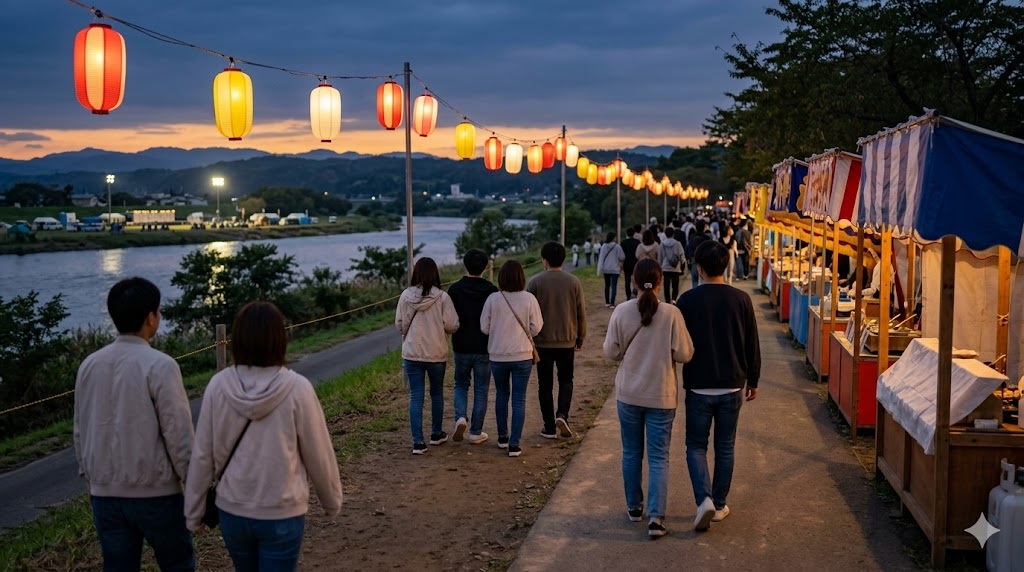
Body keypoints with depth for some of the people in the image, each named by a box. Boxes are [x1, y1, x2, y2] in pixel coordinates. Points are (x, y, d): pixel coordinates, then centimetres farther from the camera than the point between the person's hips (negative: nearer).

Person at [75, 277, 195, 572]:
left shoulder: (89, 365, 2)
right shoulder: (160, 365, -16)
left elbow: (80, 430, 10)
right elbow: (178, 434, -15)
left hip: (105, 492, 5)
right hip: (155, 492, -5)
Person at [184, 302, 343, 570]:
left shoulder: (219, 385, -11)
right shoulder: (296, 388, -18)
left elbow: (202, 456, -4)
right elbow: (318, 455, -8)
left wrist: (193, 511, 9)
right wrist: (332, 501, 9)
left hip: (232, 510, 3)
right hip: (282, 514, -3)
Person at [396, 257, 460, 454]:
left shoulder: (406, 296, -7)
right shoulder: (442, 297, -12)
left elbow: (399, 324, -1)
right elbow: (452, 325, -11)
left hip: (411, 353, 0)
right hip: (436, 354, 0)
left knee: (416, 397, 4)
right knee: (437, 393, 19)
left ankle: (418, 442, -1)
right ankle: (436, 434, 33)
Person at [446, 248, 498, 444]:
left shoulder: (454, 290, -7)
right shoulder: (491, 291, -7)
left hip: (461, 347, 0)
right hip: (484, 348, 0)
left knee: (461, 385, 19)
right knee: (481, 391, 9)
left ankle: (460, 418, -4)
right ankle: (476, 432, 12)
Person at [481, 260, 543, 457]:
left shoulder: (493, 299, -10)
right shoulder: (529, 299, -11)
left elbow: (484, 328, -5)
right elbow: (536, 327, -6)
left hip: (498, 356, 1)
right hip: (522, 356, -1)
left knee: (501, 395, 20)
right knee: (519, 399, 5)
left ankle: (503, 437, 30)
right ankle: (514, 444, 3)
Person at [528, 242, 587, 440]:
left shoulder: (535, 282, -7)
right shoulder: (574, 282, -3)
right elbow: (581, 313, 2)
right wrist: (580, 338, 15)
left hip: (542, 342, -1)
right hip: (567, 341, 1)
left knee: (545, 384, 8)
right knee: (566, 381, 16)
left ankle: (549, 427, 11)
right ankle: (562, 414, -5)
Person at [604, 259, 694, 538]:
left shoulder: (621, 312, -10)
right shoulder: (671, 314, -13)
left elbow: (610, 352, -4)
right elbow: (684, 354, -10)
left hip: (628, 394, 2)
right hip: (661, 396, -1)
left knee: (631, 453, 18)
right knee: (659, 457, 5)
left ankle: (634, 507, 29)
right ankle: (655, 516, -3)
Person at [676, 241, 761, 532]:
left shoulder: (688, 300, -10)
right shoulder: (741, 299, -4)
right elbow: (752, 345, 2)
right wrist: (752, 380, 14)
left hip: (698, 387, -2)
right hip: (732, 386, 2)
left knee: (696, 446, 9)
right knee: (725, 447, 14)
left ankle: (704, 499, -10)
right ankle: (719, 505, 20)